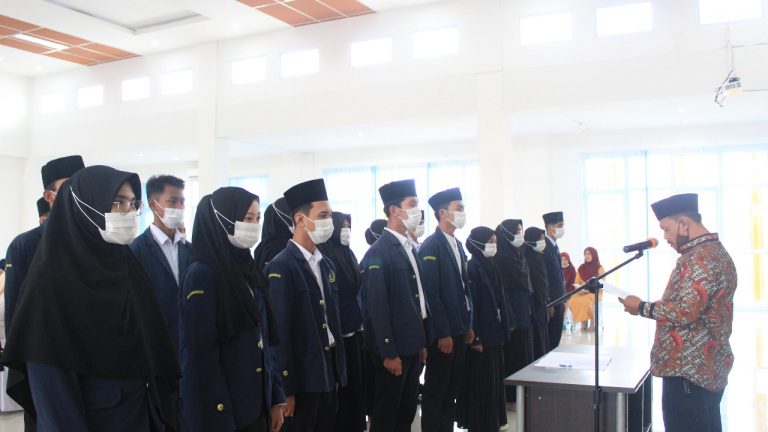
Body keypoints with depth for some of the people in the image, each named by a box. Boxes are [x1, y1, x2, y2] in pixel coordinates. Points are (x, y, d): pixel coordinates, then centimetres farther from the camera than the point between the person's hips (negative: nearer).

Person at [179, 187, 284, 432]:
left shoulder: (248, 269, 9)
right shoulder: (201, 275, -14)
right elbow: (201, 355, -17)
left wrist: (276, 398, 10)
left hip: (257, 406, 7)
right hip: (224, 411, -7)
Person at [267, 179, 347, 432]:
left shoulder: (327, 265, 11)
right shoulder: (281, 267, -14)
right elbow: (280, 331, -16)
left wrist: (338, 372, 13)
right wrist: (287, 387, -16)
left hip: (328, 373, 7)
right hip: (301, 377, -7)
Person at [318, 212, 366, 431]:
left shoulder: (348, 254, 10)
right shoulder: (324, 257, -14)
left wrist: (360, 322, 13)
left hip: (354, 329, 8)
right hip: (337, 332, -8)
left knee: (356, 382, 14)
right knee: (341, 387, 3)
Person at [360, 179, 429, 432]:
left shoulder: (410, 248, 11)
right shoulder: (379, 253, -16)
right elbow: (377, 306, -19)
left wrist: (423, 342, 13)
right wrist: (388, 353, -19)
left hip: (413, 345, 8)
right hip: (393, 348, -8)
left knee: (407, 412, 17)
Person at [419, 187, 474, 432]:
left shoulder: (457, 245, 13)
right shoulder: (431, 247, -14)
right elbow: (431, 293, -18)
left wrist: (468, 325, 13)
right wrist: (443, 333, -19)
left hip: (459, 329, 8)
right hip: (442, 332, -8)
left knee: (452, 388, 15)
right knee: (436, 390, 3)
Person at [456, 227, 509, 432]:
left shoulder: (491, 266, 11)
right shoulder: (472, 268, -14)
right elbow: (470, 304, -18)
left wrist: (503, 329, 11)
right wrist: (475, 337, -20)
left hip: (494, 331, 9)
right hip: (481, 334, -9)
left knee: (494, 379, 15)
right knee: (481, 382, 0)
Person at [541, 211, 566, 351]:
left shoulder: (554, 246, 14)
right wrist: (548, 303, -19)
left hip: (558, 300, 9)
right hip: (549, 301, -9)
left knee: (556, 339, 12)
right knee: (548, 341, -3)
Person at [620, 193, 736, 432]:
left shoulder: (700, 257, -19)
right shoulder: (715, 251, 14)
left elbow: (685, 312, -26)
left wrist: (641, 307, -13)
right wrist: (654, 305, 12)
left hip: (688, 370, -10)